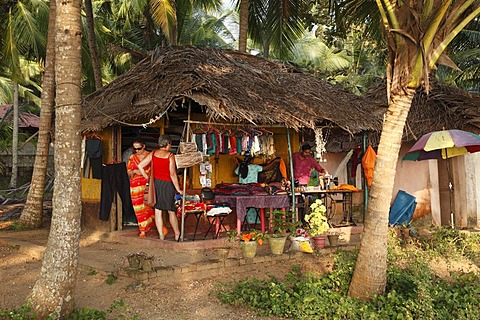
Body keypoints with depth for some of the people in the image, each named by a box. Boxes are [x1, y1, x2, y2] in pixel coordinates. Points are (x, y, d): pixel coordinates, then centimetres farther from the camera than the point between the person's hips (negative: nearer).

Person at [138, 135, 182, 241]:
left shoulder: (153, 153, 4)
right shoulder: (170, 155, -8)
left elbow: (140, 166, 3)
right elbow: (172, 174, -12)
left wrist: (147, 178, 12)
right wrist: (178, 189, -6)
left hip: (155, 183, 3)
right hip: (167, 184, -3)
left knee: (157, 211, 6)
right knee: (171, 211, 8)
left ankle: (161, 236, 9)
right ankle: (177, 234, 18)